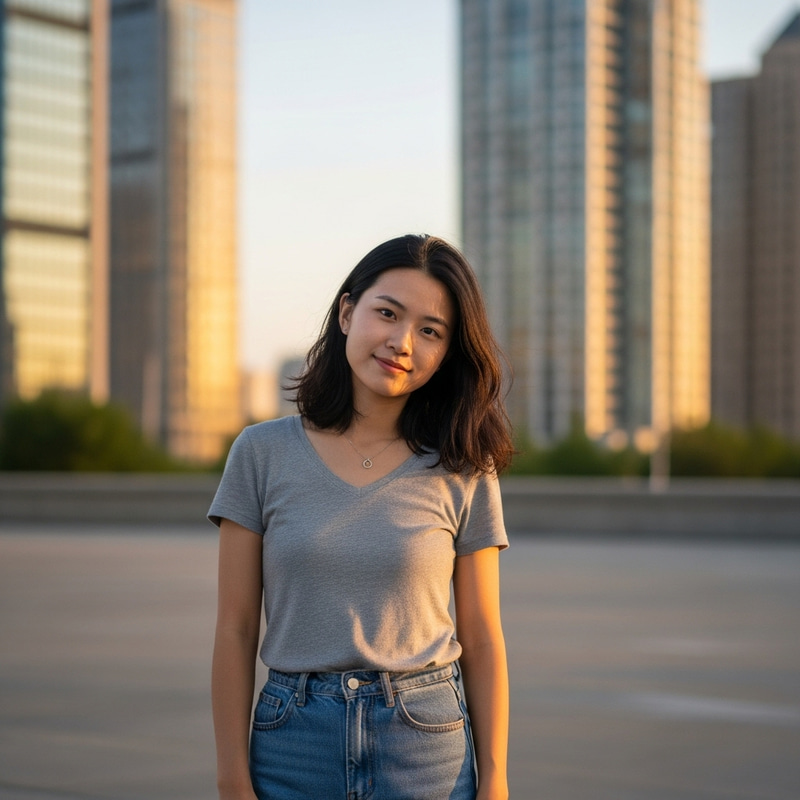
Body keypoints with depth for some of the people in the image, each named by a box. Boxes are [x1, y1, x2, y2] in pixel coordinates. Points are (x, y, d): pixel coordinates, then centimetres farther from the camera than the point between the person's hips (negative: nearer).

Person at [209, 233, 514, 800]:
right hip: (294, 745, 0)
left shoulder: (463, 473, 0)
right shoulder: (263, 453, -1)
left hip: (430, 749, 0)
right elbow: (236, 630, -1)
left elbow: (482, 640, 2)